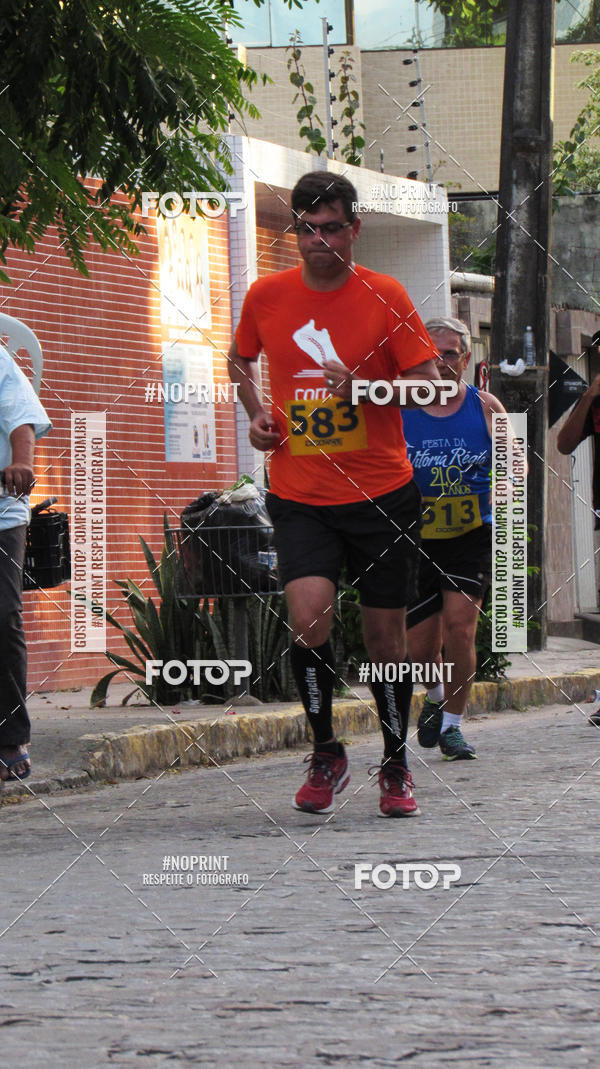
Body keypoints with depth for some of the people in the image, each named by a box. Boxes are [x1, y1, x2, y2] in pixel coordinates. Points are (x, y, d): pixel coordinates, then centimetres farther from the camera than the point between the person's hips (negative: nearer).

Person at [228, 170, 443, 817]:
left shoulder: (384, 296, -4)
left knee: (385, 636, 6)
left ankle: (395, 765, 27)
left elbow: (430, 385, -4)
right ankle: (326, 754, 0)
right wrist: (254, 412, 6)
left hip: (382, 494, -1)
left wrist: (363, 386, -20)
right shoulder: (266, 297, 3)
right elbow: (241, 360, 24)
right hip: (298, 496, 1)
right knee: (309, 616, -20)